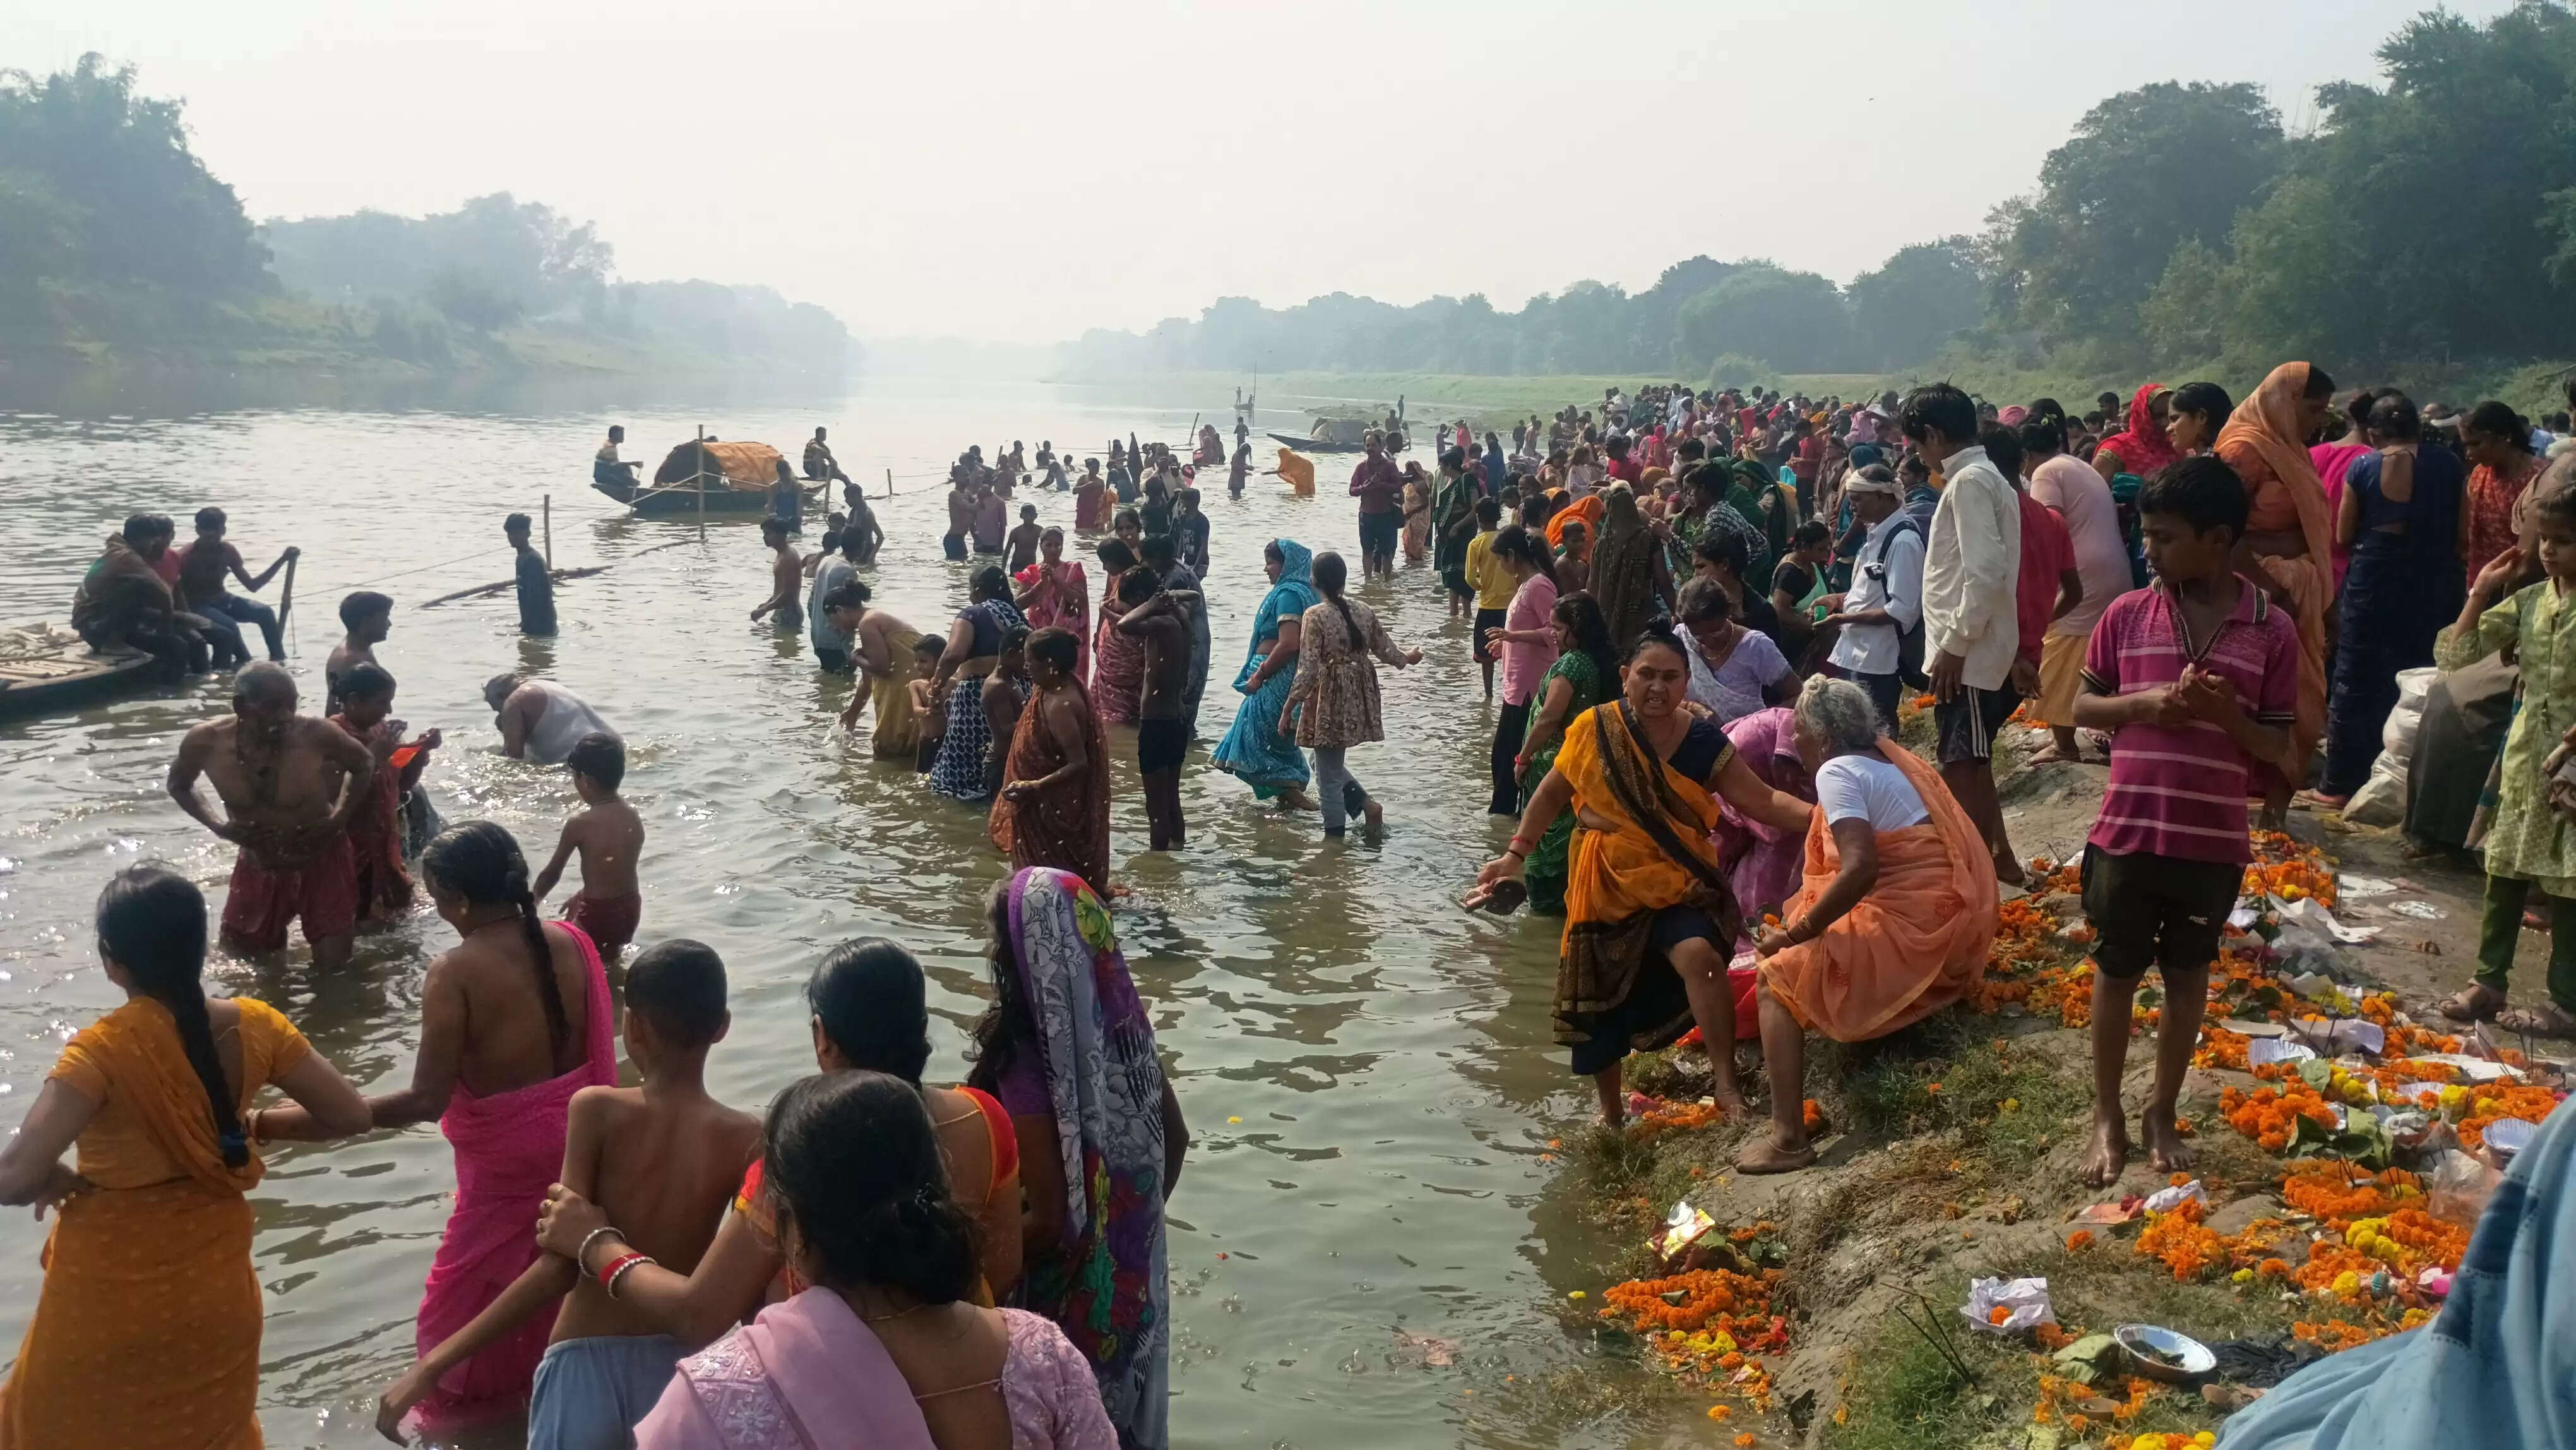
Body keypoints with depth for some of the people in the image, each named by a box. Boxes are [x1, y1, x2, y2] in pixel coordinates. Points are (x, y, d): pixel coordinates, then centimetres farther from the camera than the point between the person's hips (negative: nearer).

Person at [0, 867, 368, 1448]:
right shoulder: (253, 1028, -11)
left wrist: (56, 1179, -10)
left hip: (111, 1303, -4)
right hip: (215, 1290, 4)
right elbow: (351, 1115, -3)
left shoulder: (104, 1050, -24)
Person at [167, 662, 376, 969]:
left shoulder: (315, 734, -28)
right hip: (257, 869, 3)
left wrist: (338, 820, -16)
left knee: (333, 968, -2)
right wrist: (217, 826, -11)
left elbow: (364, 765, -6)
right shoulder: (205, 742, -20)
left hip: (322, 863, -3)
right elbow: (179, 786, 4)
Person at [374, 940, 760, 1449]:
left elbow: (559, 1267, -19)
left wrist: (431, 1365, -15)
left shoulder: (597, 1111, -14)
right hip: (683, 1367, 2)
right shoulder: (747, 1139, -9)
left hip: (588, 1366, -2)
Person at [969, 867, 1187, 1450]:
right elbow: (1175, 1139, 5)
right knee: (1122, 1402, 25)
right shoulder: (1124, 1028, -9)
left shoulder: (1028, 1067, -30)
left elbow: (1050, 1221, -26)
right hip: (1134, 1275, 6)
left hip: (1070, 1292, -6)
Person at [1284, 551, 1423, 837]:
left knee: (1329, 776, 5)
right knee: (1331, 767, 26)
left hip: (1329, 701, -6)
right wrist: (1407, 658, 36)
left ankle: (1335, 838, 11)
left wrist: (1288, 708, -11)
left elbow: (1307, 670, -17)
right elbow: (1386, 650, 14)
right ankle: (1367, 803, 15)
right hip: (1358, 700, 7)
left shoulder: (1314, 615, -15)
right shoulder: (1364, 612, 2)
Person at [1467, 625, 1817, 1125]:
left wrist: (1818, 813, -29)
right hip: (1608, 887, 2)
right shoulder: (1594, 730, -10)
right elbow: (1553, 794, 2)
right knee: (1597, 1002, 13)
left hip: (1677, 884, -2)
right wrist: (1515, 854, -2)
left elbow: (1762, 801, -13)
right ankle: (1611, 1112, 36)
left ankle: (1727, 1084, -21)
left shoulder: (1702, 741, -11)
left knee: (1700, 957, -32)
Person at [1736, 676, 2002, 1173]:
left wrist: (1793, 935, -18)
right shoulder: (1886, 757, 15)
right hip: (1954, 920, 10)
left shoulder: (1838, 771, -13)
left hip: (1912, 926, -10)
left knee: (1776, 978, -6)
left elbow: (1860, 870, -26)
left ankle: (1788, 1139, -16)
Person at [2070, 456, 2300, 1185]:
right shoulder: (2127, 614, -4)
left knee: (2187, 977, 14)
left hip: (2213, 842, 0)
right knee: (2115, 973, 10)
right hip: (2128, 832, 0)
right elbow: (2081, 705, 4)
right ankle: (2107, 1116, 26)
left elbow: (2279, 745, -1)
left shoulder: (2272, 630, -6)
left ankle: (2162, 1112, 32)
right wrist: (2144, 703, -14)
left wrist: (2228, 715, -21)